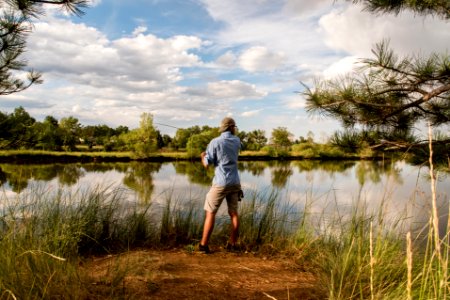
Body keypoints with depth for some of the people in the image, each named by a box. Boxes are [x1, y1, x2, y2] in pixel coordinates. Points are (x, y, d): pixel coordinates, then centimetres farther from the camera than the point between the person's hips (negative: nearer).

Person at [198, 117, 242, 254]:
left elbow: (206, 164, -7)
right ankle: (232, 244, 15)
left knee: (210, 213, 2)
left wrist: (203, 156, 14)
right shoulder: (237, 141, 6)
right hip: (235, 182, 4)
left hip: (220, 183, -4)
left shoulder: (215, 142, -9)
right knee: (234, 213, 11)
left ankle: (203, 245, 1)